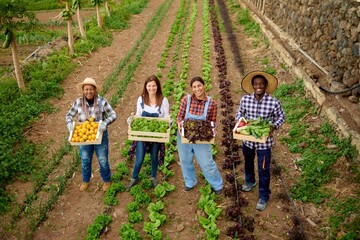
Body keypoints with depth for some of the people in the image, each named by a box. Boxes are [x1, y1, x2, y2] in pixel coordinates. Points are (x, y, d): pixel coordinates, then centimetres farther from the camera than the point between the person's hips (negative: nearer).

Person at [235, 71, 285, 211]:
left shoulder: (274, 102, -19)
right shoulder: (245, 99, -12)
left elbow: (281, 116, -2)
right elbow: (239, 113, 5)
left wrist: (274, 127, -20)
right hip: (247, 139, 3)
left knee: (263, 170, 7)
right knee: (248, 162, 27)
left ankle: (264, 196, 28)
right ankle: (250, 181, 57)